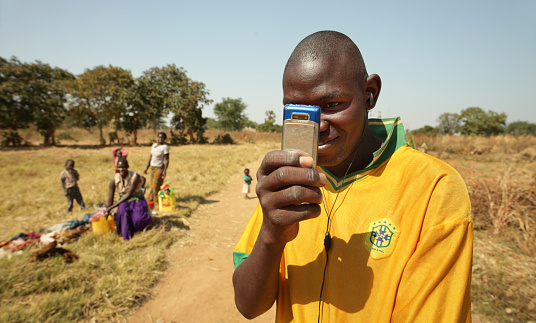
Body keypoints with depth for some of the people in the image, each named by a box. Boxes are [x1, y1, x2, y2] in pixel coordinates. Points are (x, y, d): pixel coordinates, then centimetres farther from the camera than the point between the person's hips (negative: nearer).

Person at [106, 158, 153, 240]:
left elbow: (128, 195, -23)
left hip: (137, 201, -2)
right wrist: (107, 212, -4)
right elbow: (110, 199, -4)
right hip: (124, 201, 2)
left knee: (138, 218, -30)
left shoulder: (135, 176, -20)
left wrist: (112, 207, -25)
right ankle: (127, 235, -15)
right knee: (123, 213, -34)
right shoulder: (114, 179, -10)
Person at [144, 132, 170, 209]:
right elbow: (151, 157, 16)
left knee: (156, 185, -4)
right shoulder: (154, 145, 9)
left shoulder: (165, 147, -12)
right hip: (153, 167, 7)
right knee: (153, 185, 11)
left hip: (160, 168, -7)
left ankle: (156, 201, 9)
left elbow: (167, 160, -13)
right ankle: (152, 200, 21)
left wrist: (164, 171, -20)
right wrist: (147, 168, 15)